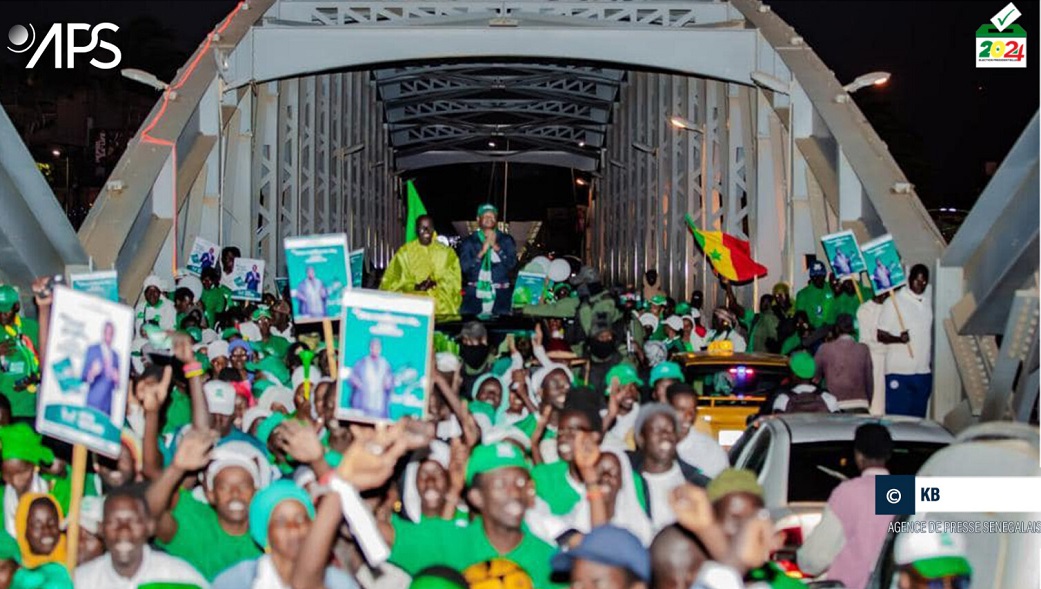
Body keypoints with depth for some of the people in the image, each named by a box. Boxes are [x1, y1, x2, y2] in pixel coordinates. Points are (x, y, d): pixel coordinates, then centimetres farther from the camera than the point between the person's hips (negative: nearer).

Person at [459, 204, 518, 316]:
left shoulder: (506, 240, 11)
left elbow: (512, 264, 0)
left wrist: (496, 247, -8)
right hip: (474, 293, 0)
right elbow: (464, 266, -1)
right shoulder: (469, 242, 10)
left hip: (500, 295, 0)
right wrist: (482, 252, -10)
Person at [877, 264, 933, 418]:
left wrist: (930, 360, 14)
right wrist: (899, 339, -24)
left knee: (918, 418, 7)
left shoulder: (928, 304, 15)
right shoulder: (894, 301, -4)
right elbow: (880, 335, -6)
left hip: (923, 372, 6)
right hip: (899, 371, -6)